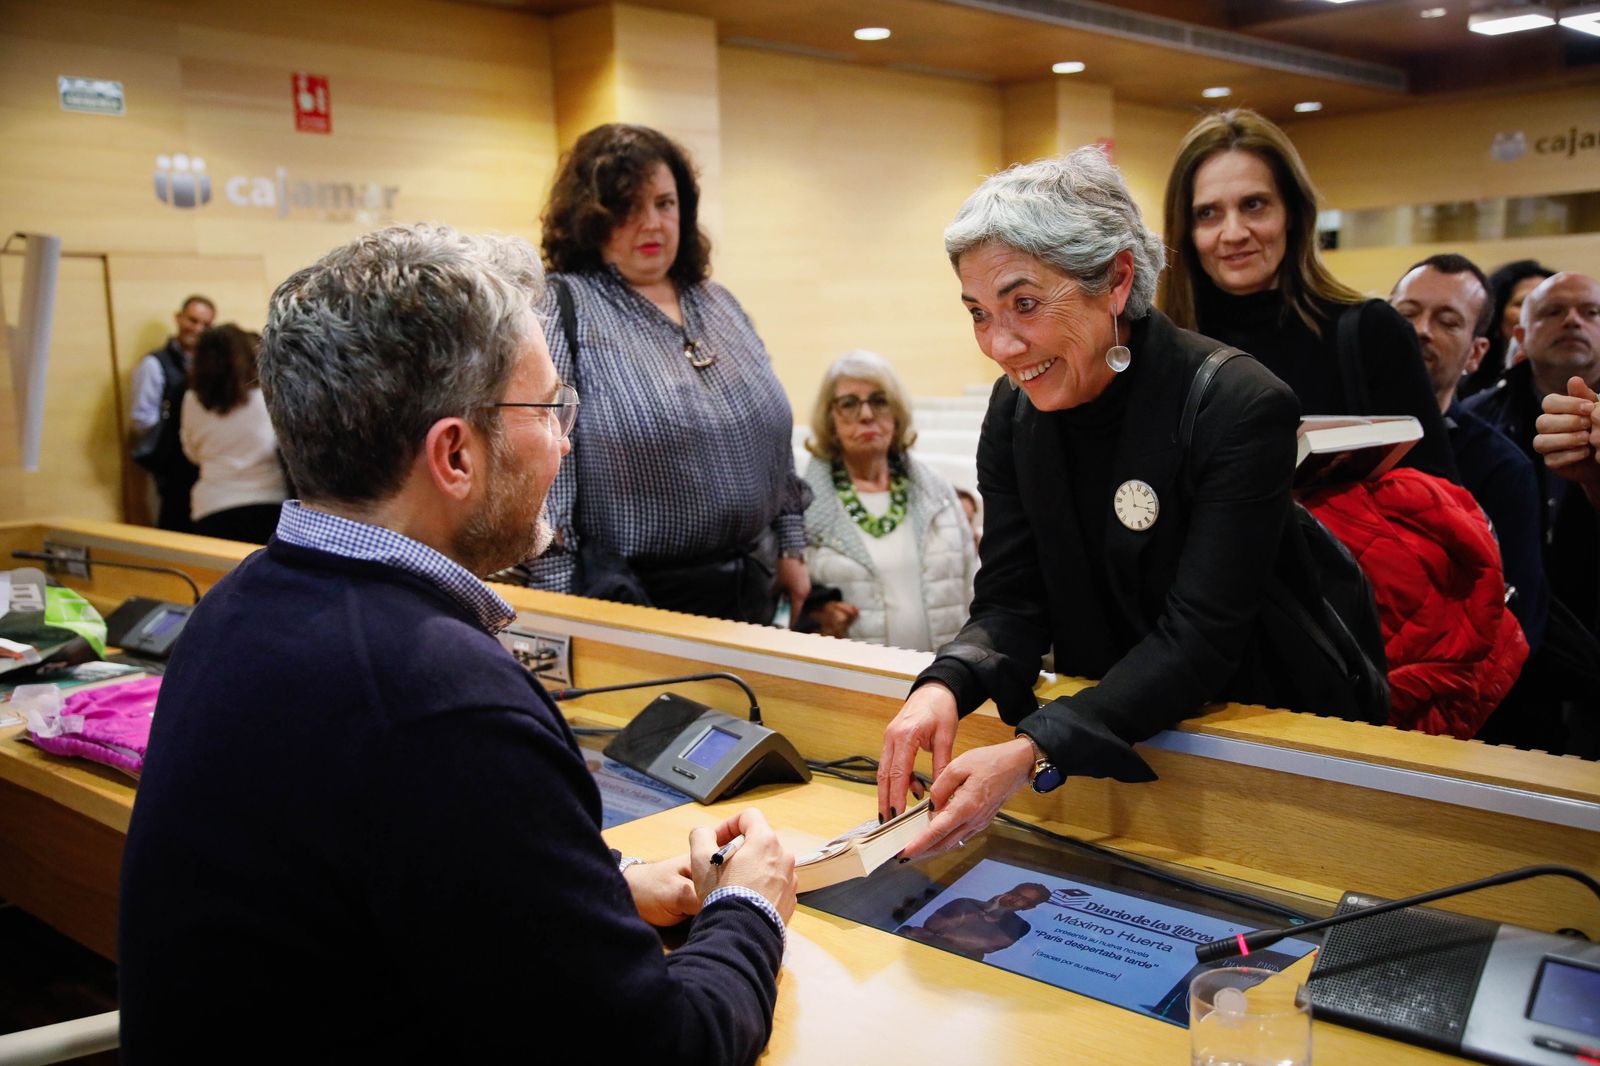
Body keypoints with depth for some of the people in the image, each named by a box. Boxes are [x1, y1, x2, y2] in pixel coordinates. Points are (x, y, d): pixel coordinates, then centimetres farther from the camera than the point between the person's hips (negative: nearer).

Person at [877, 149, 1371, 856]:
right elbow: (1011, 601, -5)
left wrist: (1034, 752, -38)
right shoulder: (1015, 409, -4)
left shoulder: (1241, 409, -23)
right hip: (1106, 733, 5)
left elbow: (1197, 642, -27)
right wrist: (944, 685, -27)